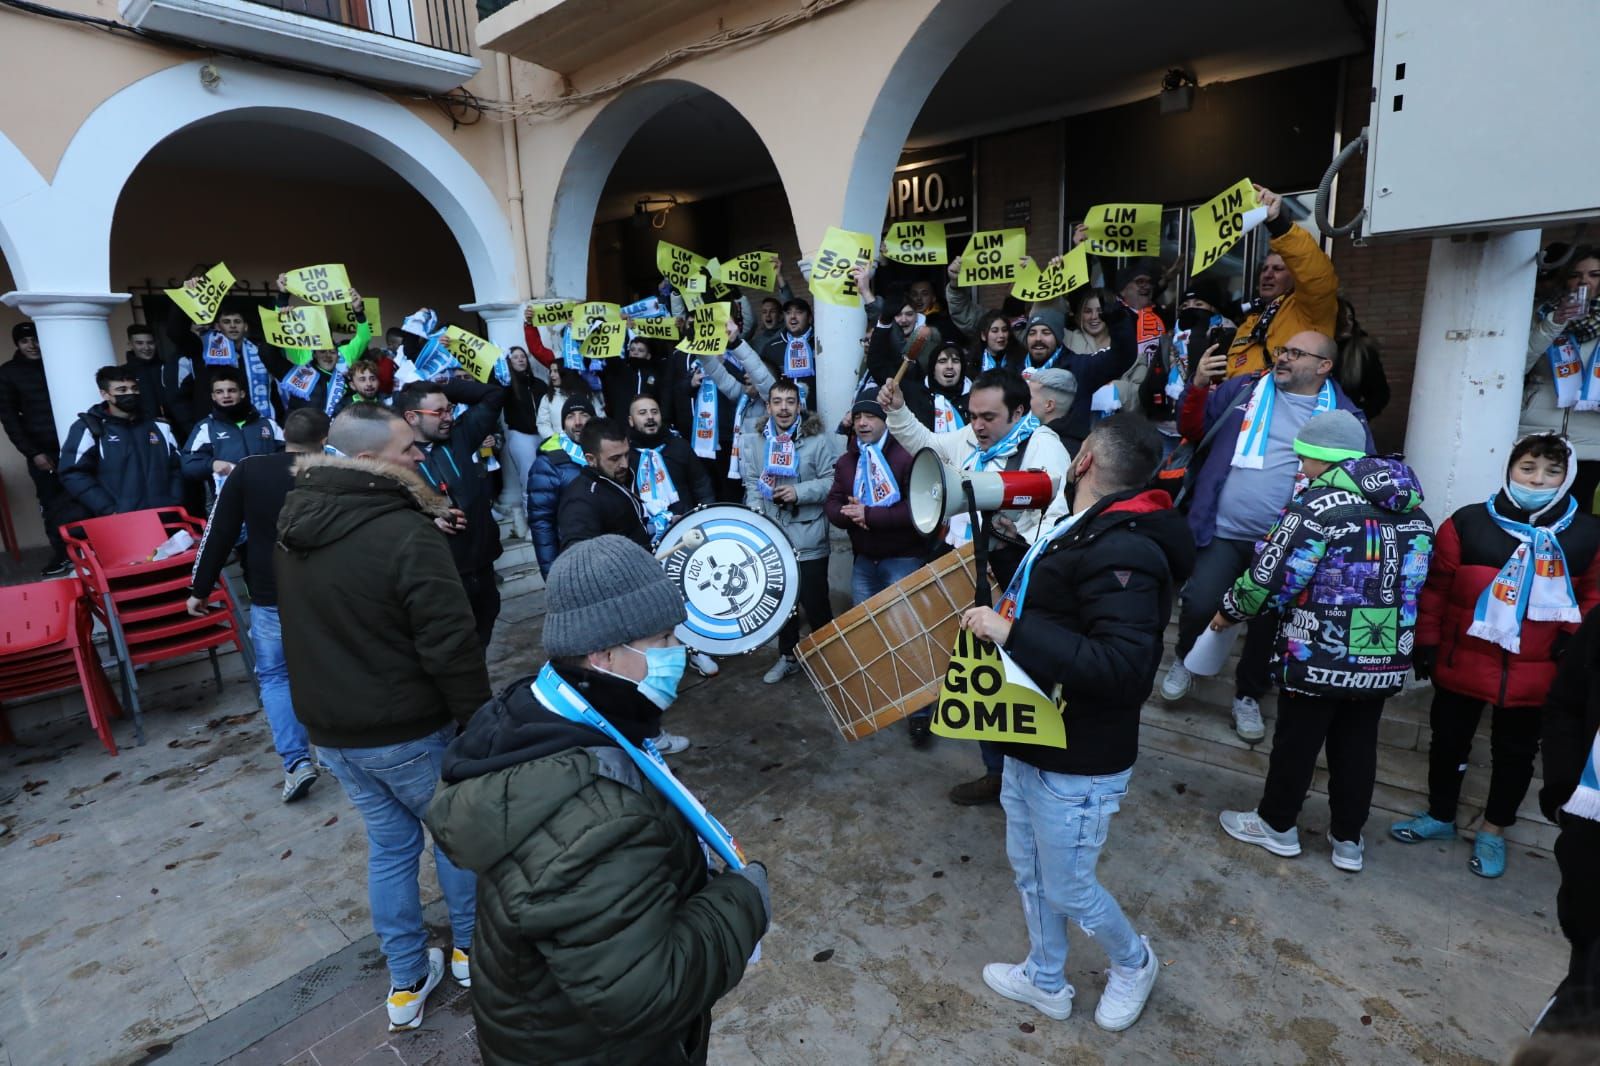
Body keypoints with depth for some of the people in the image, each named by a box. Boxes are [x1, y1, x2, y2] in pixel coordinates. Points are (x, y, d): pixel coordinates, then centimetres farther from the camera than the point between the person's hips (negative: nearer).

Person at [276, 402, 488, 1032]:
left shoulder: (294, 522, 0)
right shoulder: (406, 534, -25)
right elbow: (452, 644, -25)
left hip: (327, 725, 7)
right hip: (406, 729, -6)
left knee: (389, 844, 21)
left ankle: (406, 984, 32)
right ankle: (470, 947, 35)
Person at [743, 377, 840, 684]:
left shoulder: (819, 439, -7)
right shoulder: (753, 441, 3)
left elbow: (833, 481, -10)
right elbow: (752, 485, 0)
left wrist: (799, 492, -18)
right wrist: (756, 515, -13)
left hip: (809, 538, -4)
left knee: (815, 601, 3)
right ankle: (788, 656, 36)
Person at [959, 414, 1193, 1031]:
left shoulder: (1123, 551, -27)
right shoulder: (1078, 532, 3)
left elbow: (1124, 668, -35)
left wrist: (1011, 632, -34)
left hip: (1078, 767, -9)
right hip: (1028, 747, 9)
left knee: (1068, 890, 13)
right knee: (1029, 870, 23)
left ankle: (1134, 964, 44)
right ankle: (1045, 983, 46)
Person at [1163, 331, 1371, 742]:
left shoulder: (1344, 415, 2)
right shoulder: (1243, 390, 4)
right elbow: (1193, 431, 6)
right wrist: (1198, 386, -9)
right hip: (1222, 531, 0)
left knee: (1268, 622, 11)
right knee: (1198, 606, -3)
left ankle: (1248, 695, 32)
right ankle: (1186, 661, 29)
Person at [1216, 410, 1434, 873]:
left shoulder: (1319, 504, -17)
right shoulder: (1414, 510, 9)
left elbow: (1272, 576, -17)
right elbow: (1414, 584, 16)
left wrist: (1230, 609, -1)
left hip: (1319, 656, -7)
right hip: (1385, 660, 7)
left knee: (1295, 742, 10)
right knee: (1357, 747, 18)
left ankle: (1277, 824, 26)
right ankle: (1348, 839, 30)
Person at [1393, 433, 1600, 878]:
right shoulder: (1467, 523, -6)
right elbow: (1436, 587, -2)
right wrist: (1427, 641, -3)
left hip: (1534, 673, 1)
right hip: (1462, 663, -1)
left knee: (1515, 754, 15)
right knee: (1449, 742, 15)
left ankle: (1493, 831, 35)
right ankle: (1440, 816, 35)